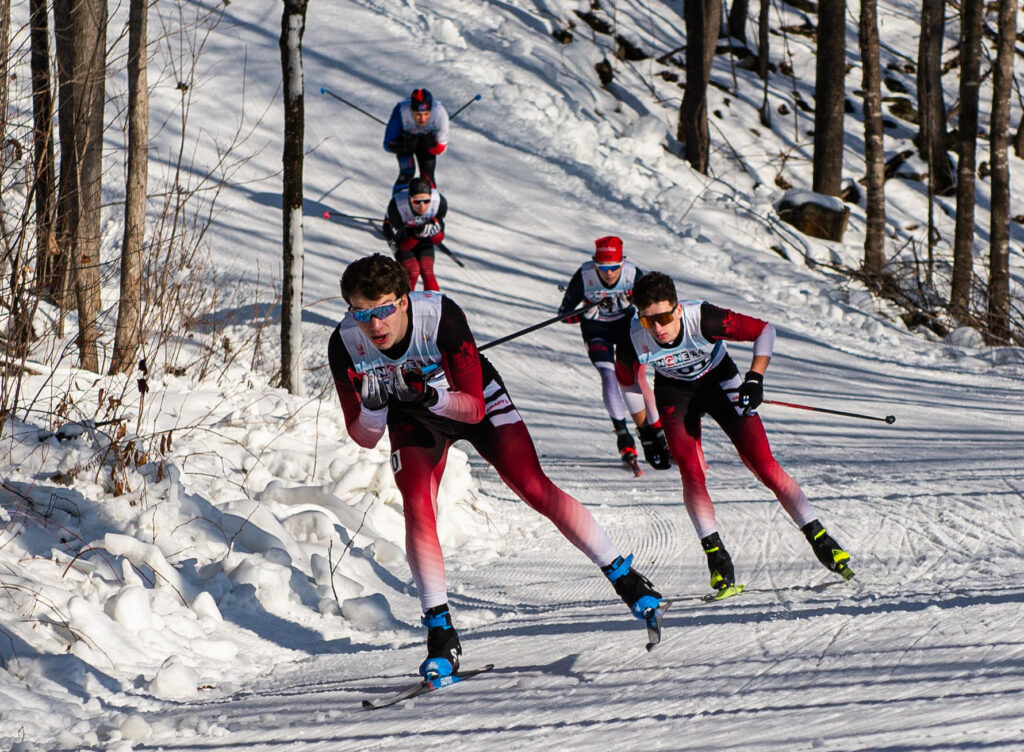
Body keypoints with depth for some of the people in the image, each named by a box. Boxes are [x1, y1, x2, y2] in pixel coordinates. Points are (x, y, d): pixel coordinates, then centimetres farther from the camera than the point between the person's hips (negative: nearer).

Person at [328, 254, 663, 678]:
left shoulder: (442, 317, -36)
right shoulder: (345, 345, -28)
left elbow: (474, 408, -30)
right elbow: (364, 438, -20)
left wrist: (431, 395, -49)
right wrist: (373, 406, -41)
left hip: (474, 400, -2)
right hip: (413, 420, 2)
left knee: (533, 487, -14)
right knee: (417, 509, -20)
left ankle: (623, 577, -1)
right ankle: (441, 635, -11)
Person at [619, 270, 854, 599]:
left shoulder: (704, 319, -35)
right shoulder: (635, 338, -29)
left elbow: (764, 330, -22)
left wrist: (755, 379, -29)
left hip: (720, 381, -1)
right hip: (675, 392, 1)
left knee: (764, 465, -9)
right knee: (691, 473, -19)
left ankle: (819, 539, -1)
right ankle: (716, 555, -8)